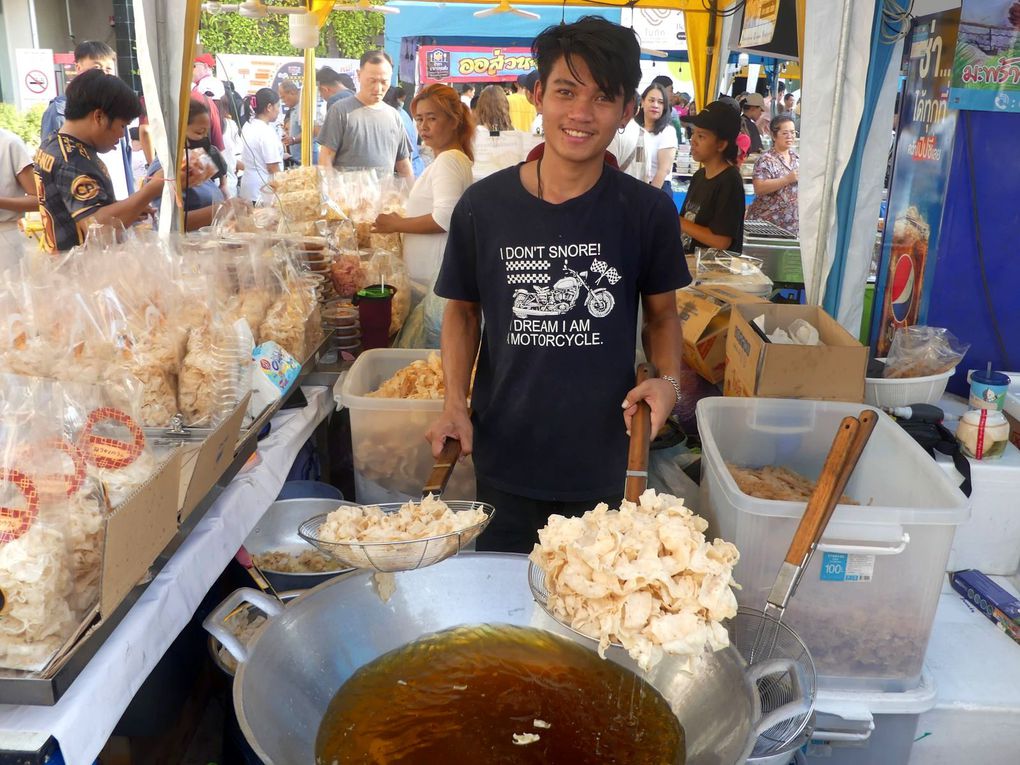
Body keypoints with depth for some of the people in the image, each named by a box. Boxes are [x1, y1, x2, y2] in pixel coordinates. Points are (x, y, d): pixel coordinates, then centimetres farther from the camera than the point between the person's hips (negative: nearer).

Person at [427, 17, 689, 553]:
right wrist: (455, 401, -6)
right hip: (503, 455, 1)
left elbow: (661, 312, 7)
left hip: (602, 462, 0)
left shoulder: (648, 212, -6)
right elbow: (462, 311, 6)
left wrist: (668, 379, -12)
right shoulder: (482, 206, -6)